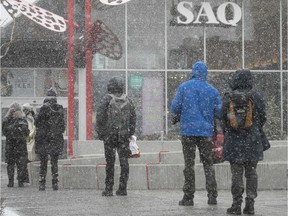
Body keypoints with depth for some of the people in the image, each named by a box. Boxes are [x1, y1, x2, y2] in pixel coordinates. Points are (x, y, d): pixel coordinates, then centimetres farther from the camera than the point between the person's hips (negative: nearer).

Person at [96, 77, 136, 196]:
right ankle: (122, 188, 4)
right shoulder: (127, 100, 7)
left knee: (110, 162, 2)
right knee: (124, 161, 5)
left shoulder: (106, 99, -5)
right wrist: (131, 132, 16)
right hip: (124, 135, 3)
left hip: (109, 134, -3)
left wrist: (100, 132, 1)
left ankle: (109, 189, 2)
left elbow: (100, 117, -8)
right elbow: (133, 118, 10)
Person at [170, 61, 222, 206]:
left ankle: (188, 197, 2)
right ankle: (212, 195, 2)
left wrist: (179, 116, 16)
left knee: (189, 164, 3)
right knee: (208, 163, 10)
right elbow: (219, 112, 0)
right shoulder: (212, 91, 2)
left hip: (188, 130, -1)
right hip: (206, 131, 1)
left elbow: (174, 108, -5)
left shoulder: (184, 87, -2)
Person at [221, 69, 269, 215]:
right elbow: (262, 118, 4)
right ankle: (250, 204, 5)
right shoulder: (255, 97, 0)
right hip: (253, 141, 1)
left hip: (234, 141, -1)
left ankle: (237, 204, -1)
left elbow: (223, 119, -1)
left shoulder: (229, 98, -4)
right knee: (251, 172, 7)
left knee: (237, 172, 1)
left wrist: (227, 134, 15)